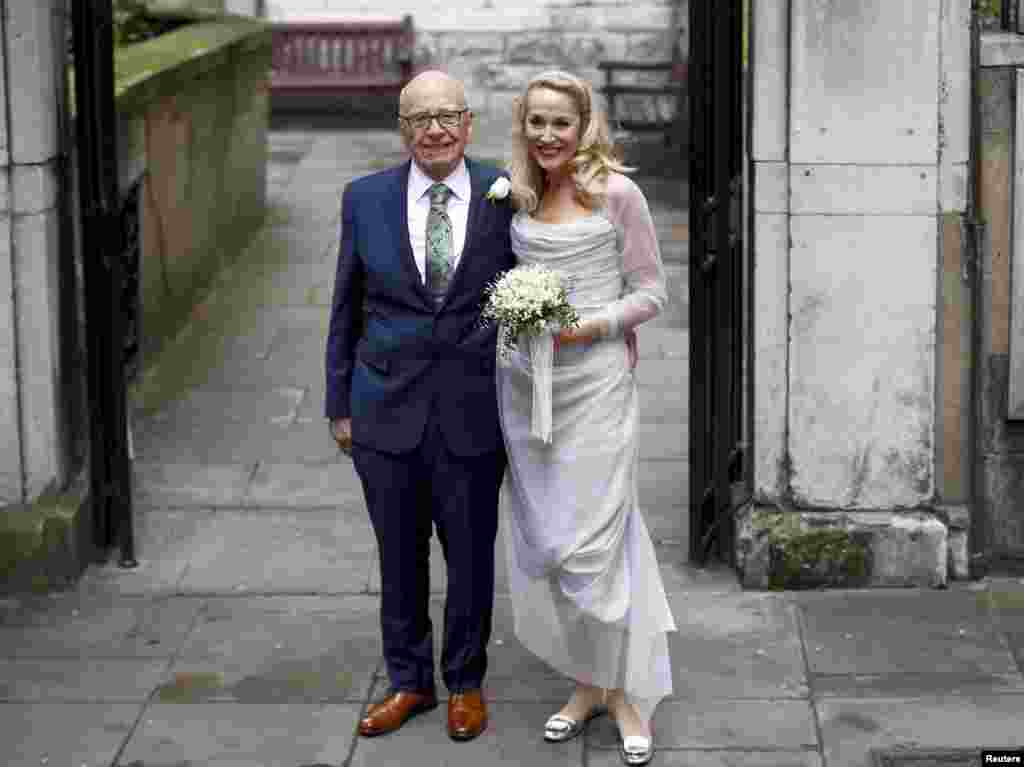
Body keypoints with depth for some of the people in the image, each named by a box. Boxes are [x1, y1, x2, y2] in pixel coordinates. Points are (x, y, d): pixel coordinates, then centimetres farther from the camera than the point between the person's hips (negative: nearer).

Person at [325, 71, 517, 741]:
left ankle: (466, 683, 29)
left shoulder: (505, 196, -3)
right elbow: (346, 309, 7)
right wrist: (340, 403, 7)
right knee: (399, 556, 13)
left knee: (471, 555, 10)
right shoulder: (365, 199, 2)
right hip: (387, 408, 1)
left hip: (473, 410, -1)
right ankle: (409, 681, 30)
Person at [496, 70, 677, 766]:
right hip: (525, 382, 5)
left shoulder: (615, 193, -5)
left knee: (590, 543, -7)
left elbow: (651, 290, -2)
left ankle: (629, 692, 8)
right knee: (541, 543, 7)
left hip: (595, 377, -5)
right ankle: (588, 683, 21)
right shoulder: (516, 196, 9)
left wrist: (595, 324, -16)